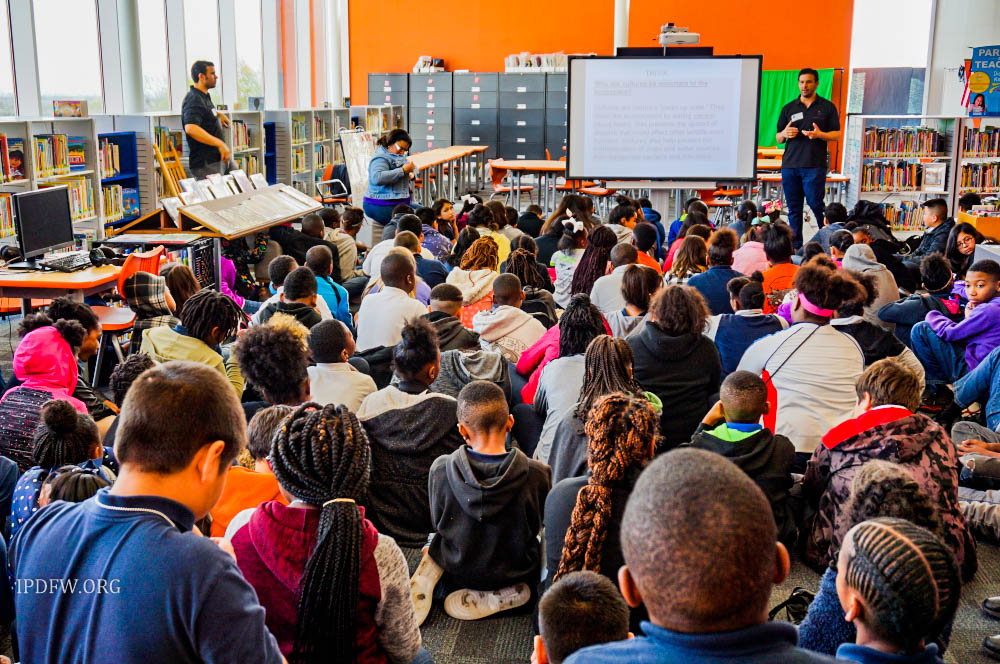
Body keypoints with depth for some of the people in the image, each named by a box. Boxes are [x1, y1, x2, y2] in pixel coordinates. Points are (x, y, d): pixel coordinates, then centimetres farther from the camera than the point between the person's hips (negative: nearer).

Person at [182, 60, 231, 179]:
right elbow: (190, 128, -33)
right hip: (206, 164, -10)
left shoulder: (204, 96, 15)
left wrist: (219, 114, 20)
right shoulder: (194, 100, -17)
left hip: (218, 159, 10)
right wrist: (220, 144, -35)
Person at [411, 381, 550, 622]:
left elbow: (438, 523, -5)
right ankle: (504, 595, 7)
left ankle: (425, 579, 4)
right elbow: (536, 527, -7)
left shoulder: (440, 469, -23)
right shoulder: (536, 474, -26)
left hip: (456, 573, 2)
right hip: (515, 573, -1)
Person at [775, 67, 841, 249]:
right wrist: (784, 134, -6)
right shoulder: (789, 108, 16)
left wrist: (819, 134, -14)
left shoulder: (827, 107, 8)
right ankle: (796, 246, 10)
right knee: (794, 209, 5)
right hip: (789, 165, 3)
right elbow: (778, 139, 17)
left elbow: (837, 134, 5)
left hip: (814, 165, -3)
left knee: (816, 205, -8)